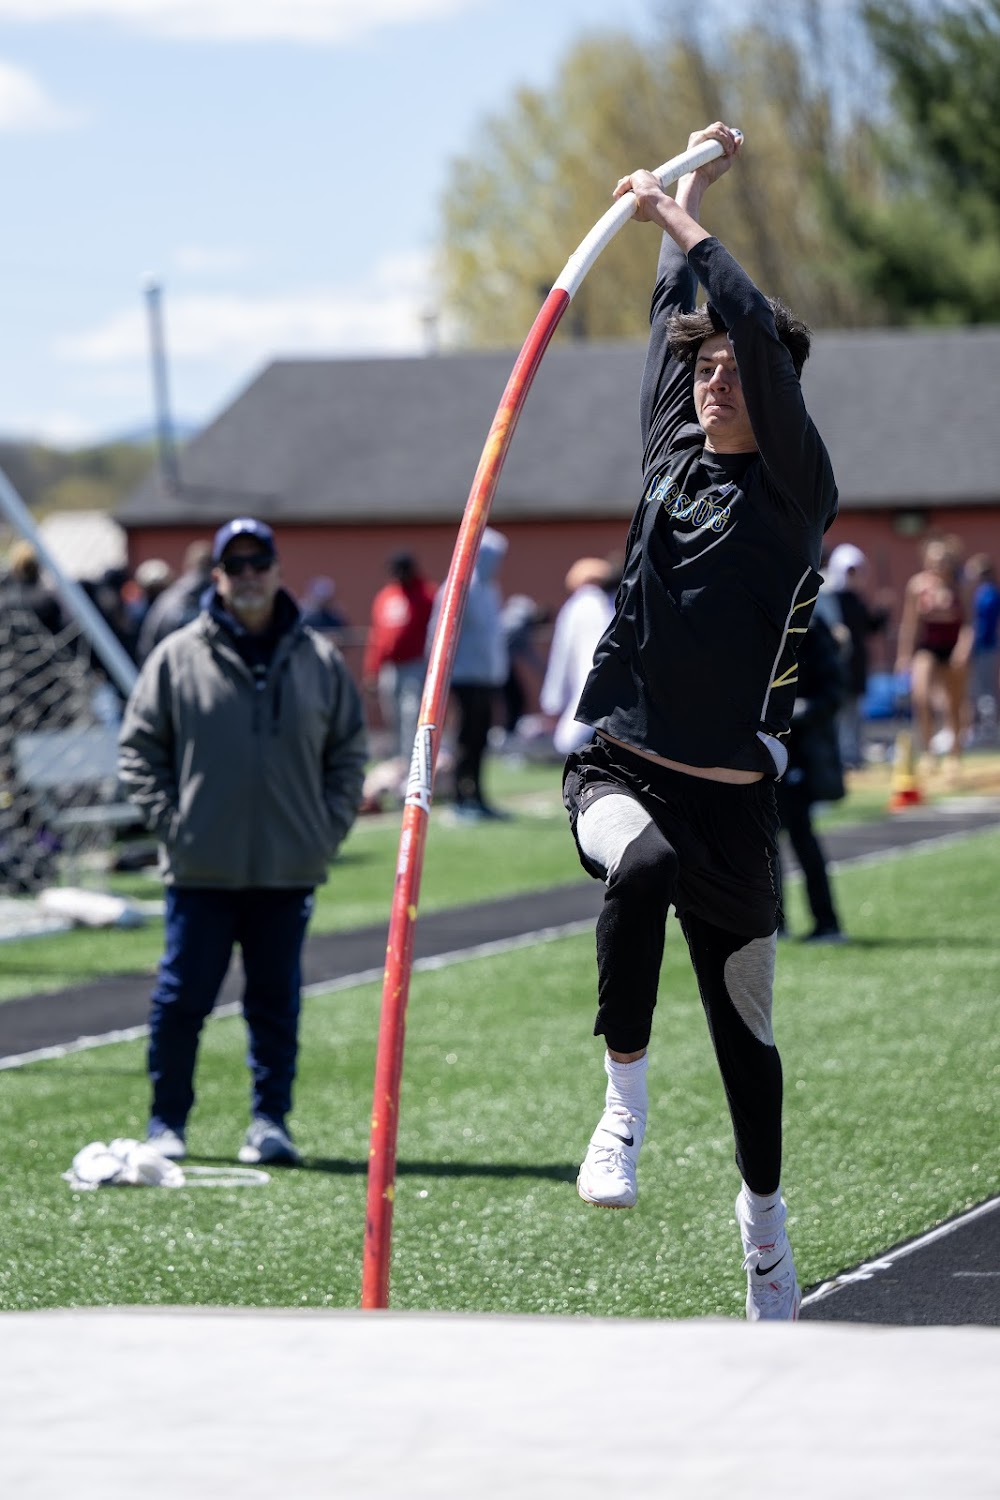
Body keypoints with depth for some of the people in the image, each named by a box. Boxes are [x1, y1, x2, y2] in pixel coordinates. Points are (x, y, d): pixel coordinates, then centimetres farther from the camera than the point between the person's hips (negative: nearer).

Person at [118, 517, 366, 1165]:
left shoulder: (320, 660, 7)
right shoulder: (179, 656, 0)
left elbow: (349, 752, 13)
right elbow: (139, 747, 4)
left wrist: (331, 826, 3)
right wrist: (168, 820, -5)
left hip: (289, 868, 2)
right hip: (202, 868, -2)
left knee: (277, 1001, 7)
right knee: (183, 997, -1)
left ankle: (270, 1122, 15)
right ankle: (167, 1123, 11)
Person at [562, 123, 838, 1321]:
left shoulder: (796, 494, -4)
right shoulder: (672, 452, 9)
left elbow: (759, 339, -17)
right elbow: (677, 319, 19)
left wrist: (684, 223, -11)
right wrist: (688, 190, 24)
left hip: (730, 794, -2)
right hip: (617, 765, 2)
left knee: (744, 1021, 8)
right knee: (643, 865, -34)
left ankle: (763, 1213, 30)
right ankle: (624, 1100, -21)